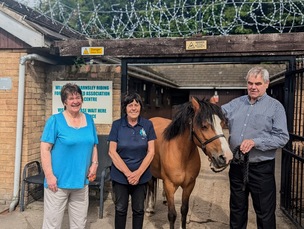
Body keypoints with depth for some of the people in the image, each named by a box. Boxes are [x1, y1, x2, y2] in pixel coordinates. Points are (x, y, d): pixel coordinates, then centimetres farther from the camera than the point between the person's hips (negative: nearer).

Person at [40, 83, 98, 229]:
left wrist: (94, 164, 1)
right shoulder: (55, 120, -7)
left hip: (82, 181, 5)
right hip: (58, 181, -5)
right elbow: (45, 149, -10)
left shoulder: (89, 120, 9)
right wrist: (49, 175, -16)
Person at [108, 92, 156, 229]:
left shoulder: (148, 125, -4)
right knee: (120, 209, 11)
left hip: (142, 176, 1)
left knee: (139, 209, 13)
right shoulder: (117, 125, -6)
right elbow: (112, 152, -10)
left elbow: (151, 152, -6)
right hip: (120, 175, -1)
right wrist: (128, 173, -16)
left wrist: (138, 173, -15)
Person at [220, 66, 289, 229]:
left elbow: (282, 138, -12)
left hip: (261, 168, -4)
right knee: (237, 209, 19)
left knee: (265, 213, 9)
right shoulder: (236, 103, 7)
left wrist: (255, 142, -24)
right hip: (236, 166, 4)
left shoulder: (275, 107, -6)